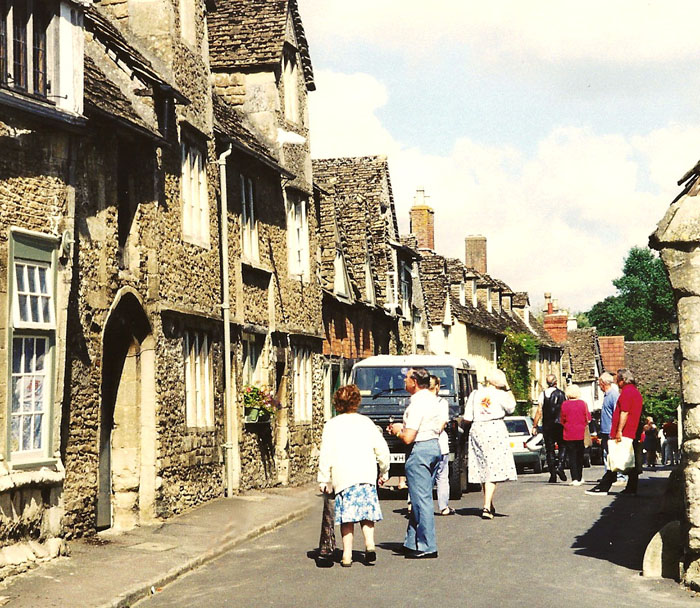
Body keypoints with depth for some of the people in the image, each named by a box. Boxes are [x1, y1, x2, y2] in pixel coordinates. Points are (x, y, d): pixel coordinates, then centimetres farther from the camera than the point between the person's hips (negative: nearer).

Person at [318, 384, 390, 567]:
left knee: (347, 517, 1)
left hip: (343, 477, -2)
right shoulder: (366, 422, 11)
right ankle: (369, 545, -7)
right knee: (366, 513, 11)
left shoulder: (332, 425, 4)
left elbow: (326, 454, -1)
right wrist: (383, 472, 22)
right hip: (366, 474, 2)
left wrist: (324, 480, 3)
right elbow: (382, 448, 10)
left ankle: (347, 555, -4)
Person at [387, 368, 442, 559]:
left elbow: (408, 438, -23)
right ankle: (413, 542, 22)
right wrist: (404, 427, 18)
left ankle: (427, 547, 0)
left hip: (420, 450, -10)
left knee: (421, 499, -4)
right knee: (422, 498, 14)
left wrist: (397, 431, 0)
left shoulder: (417, 403, -18)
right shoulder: (433, 399, 12)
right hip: (434, 446, 10)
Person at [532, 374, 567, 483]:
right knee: (563, 446, 13)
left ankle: (553, 475, 4)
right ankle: (560, 466, -9)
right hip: (560, 424, 0)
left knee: (550, 449, 6)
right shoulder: (562, 394, 0)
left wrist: (534, 426, -3)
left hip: (547, 425, 0)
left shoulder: (543, 394, -3)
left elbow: (539, 411, -7)